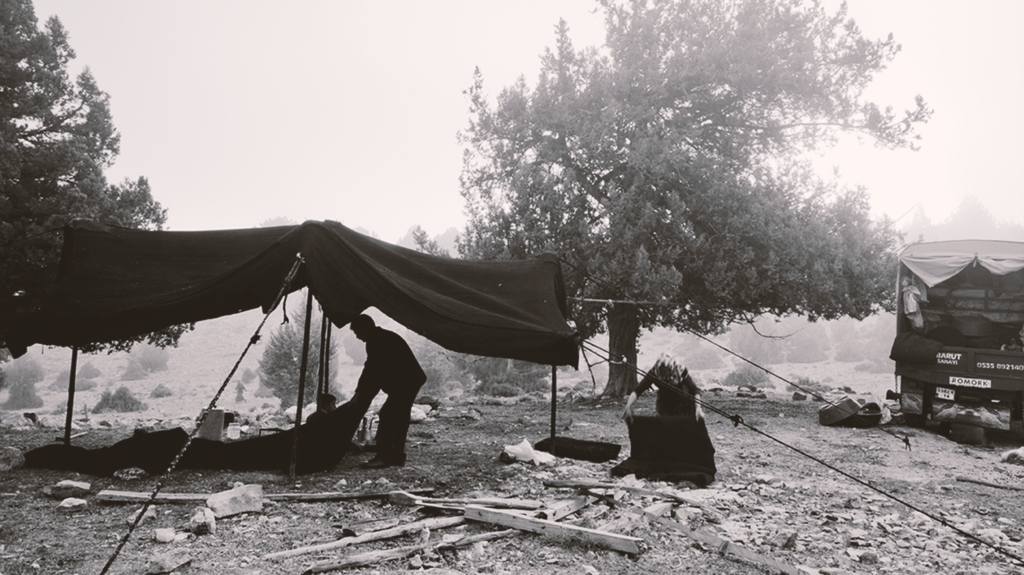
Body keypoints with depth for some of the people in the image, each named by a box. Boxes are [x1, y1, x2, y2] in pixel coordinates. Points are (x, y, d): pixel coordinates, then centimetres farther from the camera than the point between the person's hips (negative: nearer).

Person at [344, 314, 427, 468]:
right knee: (399, 418, 14)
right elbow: (375, 370, 19)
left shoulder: (377, 340, -14)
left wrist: (359, 394, -19)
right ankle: (397, 456, 19)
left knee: (387, 416, -13)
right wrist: (363, 395, 15)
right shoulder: (382, 338, 18)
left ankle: (383, 457, -13)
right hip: (408, 381, 11)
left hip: (405, 382, -11)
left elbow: (371, 369, -20)